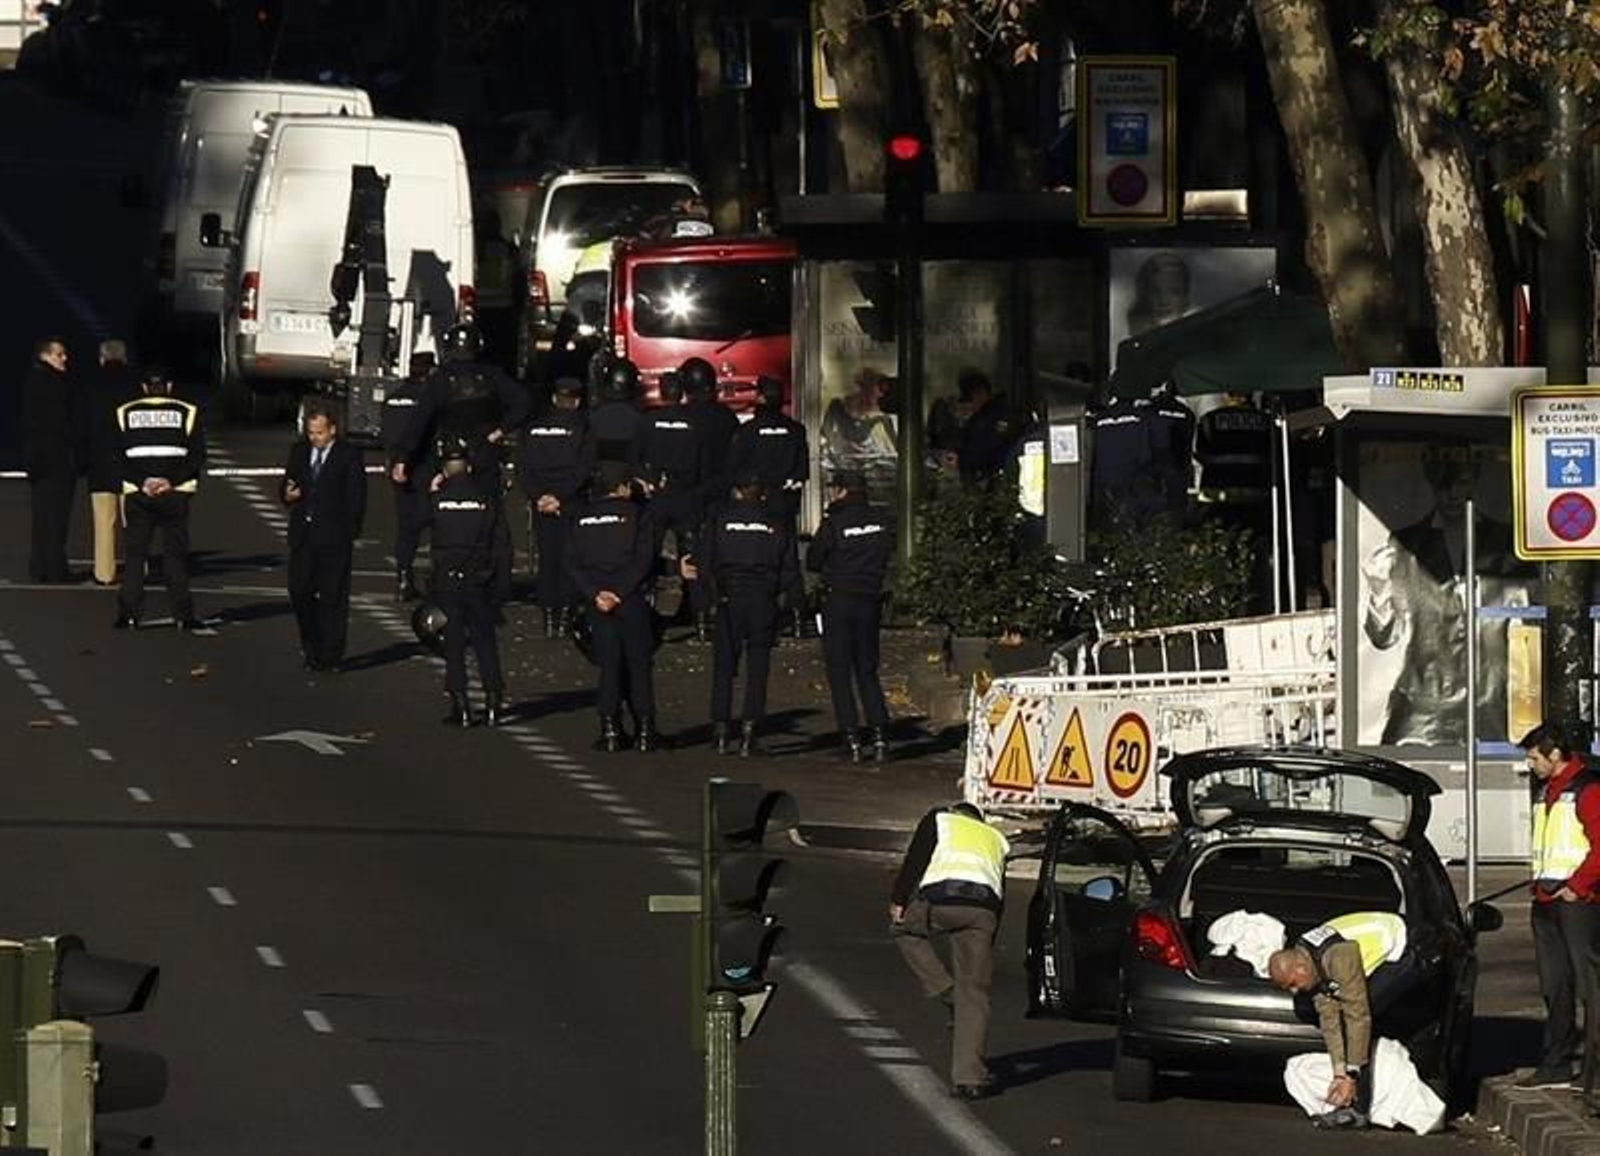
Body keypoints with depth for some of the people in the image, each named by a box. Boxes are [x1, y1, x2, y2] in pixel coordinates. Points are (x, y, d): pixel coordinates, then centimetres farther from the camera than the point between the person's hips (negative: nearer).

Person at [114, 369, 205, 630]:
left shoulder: (124, 413, 5)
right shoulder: (186, 412, 3)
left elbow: (118, 455, -1)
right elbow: (197, 455, -3)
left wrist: (140, 482, -5)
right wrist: (172, 481, -6)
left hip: (137, 492, 0)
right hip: (175, 493, 0)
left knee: (135, 553, 5)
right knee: (176, 553, 4)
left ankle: (128, 613, 0)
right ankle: (183, 615, 2)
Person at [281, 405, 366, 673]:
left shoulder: (349, 455, -3)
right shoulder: (299, 451, 11)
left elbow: (356, 497, -3)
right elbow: (286, 486, 17)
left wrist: (351, 531, -10)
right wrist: (287, 495, -7)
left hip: (335, 538, -4)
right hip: (303, 536, 5)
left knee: (333, 598, 0)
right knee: (299, 592, 1)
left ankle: (332, 657, 5)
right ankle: (312, 651, 14)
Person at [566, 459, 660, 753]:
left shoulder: (584, 519, 7)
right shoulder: (636, 515, -4)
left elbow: (573, 564, 0)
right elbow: (643, 561, -13)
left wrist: (595, 594, -8)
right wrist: (619, 593, -13)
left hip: (596, 603, 3)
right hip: (631, 600, -3)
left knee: (609, 664, 7)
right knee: (639, 663, 6)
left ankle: (610, 729, 2)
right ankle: (645, 730, 4)